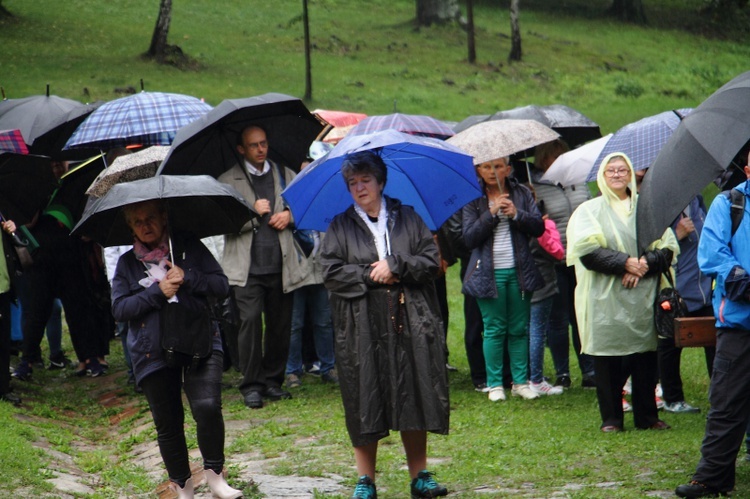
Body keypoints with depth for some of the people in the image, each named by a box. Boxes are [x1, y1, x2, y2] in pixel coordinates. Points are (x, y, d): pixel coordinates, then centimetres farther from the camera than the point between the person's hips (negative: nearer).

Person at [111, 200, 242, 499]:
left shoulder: (189, 247, 7)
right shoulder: (127, 263, 10)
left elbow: (222, 286, 3)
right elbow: (119, 309, 0)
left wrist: (187, 278, -12)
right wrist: (157, 292, -10)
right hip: (153, 355, 2)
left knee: (208, 407, -21)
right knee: (168, 424, 6)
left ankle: (214, 474, -5)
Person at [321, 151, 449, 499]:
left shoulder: (407, 218, 10)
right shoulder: (340, 227, 8)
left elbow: (431, 260, 2)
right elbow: (332, 272, -2)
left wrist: (396, 266, -10)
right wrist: (370, 275, -10)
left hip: (410, 325, 1)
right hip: (361, 329, -1)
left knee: (414, 398, 2)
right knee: (364, 403, -1)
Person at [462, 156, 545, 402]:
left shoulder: (521, 193, 5)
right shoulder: (473, 198, -1)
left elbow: (539, 227, -1)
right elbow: (469, 238, -8)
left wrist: (516, 214, -17)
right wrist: (491, 213, -18)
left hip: (519, 271, 2)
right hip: (489, 273, -2)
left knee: (519, 329, 6)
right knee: (494, 330, 0)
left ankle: (521, 382, 13)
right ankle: (494, 384, 7)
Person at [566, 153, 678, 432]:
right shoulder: (589, 211, 6)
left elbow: (668, 247, 5)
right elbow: (587, 251, -7)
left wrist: (644, 265, -12)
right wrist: (624, 263, -15)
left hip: (644, 297, 2)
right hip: (605, 299, -2)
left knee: (646, 356, 2)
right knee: (608, 359, -3)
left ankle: (647, 416, 11)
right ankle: (611, 418, 4)